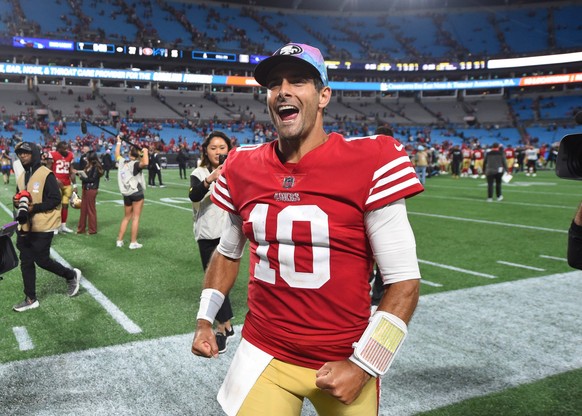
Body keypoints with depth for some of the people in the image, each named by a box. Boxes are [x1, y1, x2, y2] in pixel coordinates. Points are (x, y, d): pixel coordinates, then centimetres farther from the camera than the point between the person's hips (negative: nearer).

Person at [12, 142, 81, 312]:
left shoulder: (46, 174, -13)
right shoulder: (21, 177, 12)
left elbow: (55, 199, -16)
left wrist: (34, 208, -23)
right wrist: (18, 201, -2)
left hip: (42, 227, -8)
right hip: (25, 227, 8)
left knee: (42, 260, -1)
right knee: (26, 262, 10)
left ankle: (72, 275, 24)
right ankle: (30, 299, 20)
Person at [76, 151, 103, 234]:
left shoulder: (96, 167, -11)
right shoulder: (87, 166, 11)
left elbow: (92, 179, -16)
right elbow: (85, 175, 11)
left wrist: (82, 178, -12)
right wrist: (79, 173, -6)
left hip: (91, 189, -8)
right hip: (85, 189, 8)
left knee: (91, 210, 1)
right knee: (83, 209, 11)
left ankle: (92, 230, 11)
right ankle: (81, 228, 20)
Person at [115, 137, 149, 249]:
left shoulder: (122, 161, 4)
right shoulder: (135, 164, -14)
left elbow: (117, 154, 25)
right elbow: (145, 163, -36)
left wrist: (119, 142, 35)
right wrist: (145, 152, -22)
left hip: (126, 194, 6)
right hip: (137, 193, -6)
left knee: (126, 217, 18)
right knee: (135, 218, -2)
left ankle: (119, 240, 18)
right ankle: (133, 243, -2)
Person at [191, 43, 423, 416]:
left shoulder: (370, 164, -15)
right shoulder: (244, 168, -1)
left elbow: (404, 280, -12)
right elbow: (228, 252, 15)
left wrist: (363, 364, -16)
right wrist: (205, 319, 6)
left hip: (343, 362, -2)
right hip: (263, 355, 3)